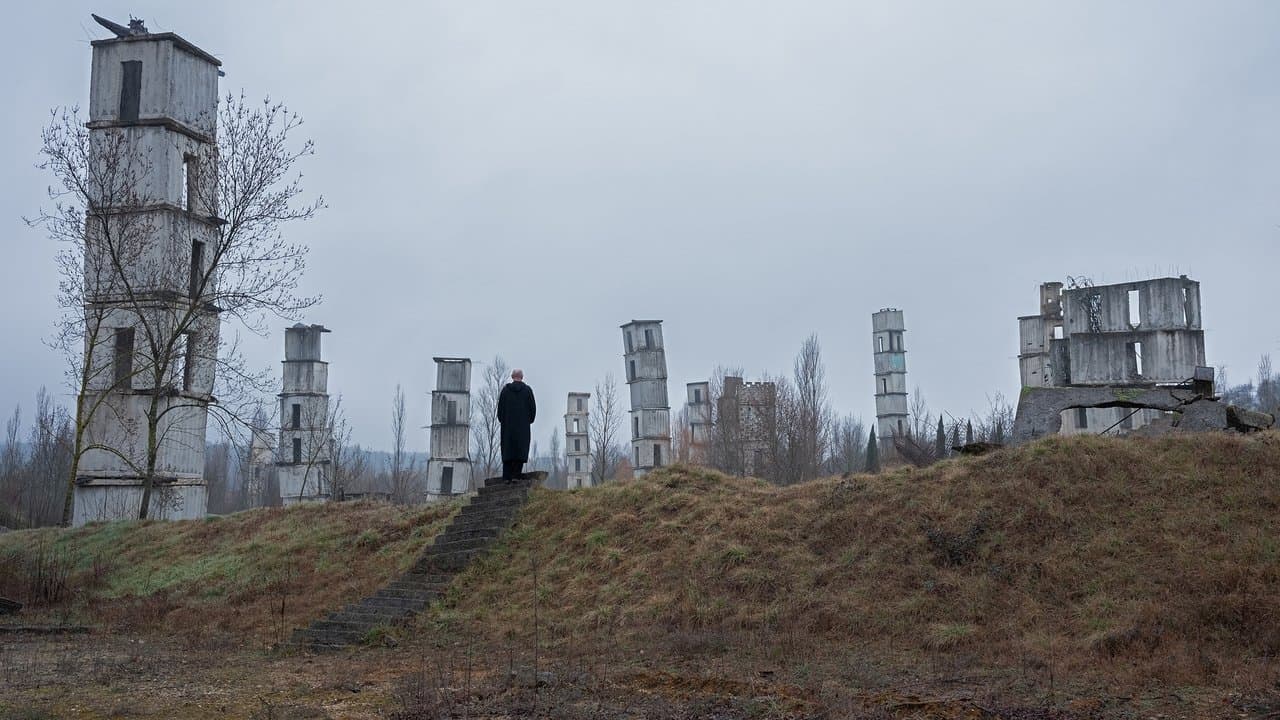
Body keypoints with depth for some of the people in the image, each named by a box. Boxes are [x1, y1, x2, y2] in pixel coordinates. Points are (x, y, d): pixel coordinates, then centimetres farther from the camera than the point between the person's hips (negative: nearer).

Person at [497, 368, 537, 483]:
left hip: (508, 425, 1)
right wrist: (529, 420, 14)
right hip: (523, 426, -1)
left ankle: (507, 477, 0)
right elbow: (533, 407, 1)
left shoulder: (505, 389, 2)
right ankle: (515, 475, -8)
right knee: (521, 450, 1)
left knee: (507, 450, 5)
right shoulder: (527, 390, 1)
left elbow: (500, 406, 2)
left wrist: (502, 420, 13)